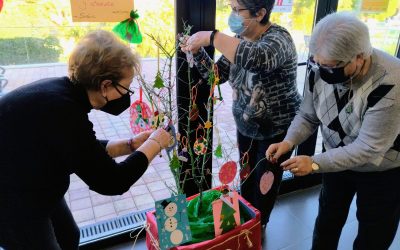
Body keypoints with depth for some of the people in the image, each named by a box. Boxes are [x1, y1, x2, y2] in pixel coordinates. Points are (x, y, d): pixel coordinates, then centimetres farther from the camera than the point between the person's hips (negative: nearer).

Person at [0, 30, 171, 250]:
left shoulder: (64, 92, -8)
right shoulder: (62, 111, -35)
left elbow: (88, 152, 5)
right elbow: (111, 182, -27)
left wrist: (131, 145, -2)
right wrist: (154, 144, -16)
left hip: (33, 187, 8)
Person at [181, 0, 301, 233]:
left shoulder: (278, 38, -24)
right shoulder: (241, 38, -3)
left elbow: (258, 58, -48)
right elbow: (218, 74, 1)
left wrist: (211, 37, -43)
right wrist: (198, 52, -15)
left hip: (277, 128, -6)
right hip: (246, 125, 6)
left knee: (265, 181, 12)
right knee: (247, 177, 20)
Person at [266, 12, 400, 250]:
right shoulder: (320, 69, -18)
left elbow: (369, 148, -31)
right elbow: (308, 116, -7)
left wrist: (315, 163, -37)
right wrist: (288, 142, -25)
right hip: (338, 159, 4)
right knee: (327, 222, 22)